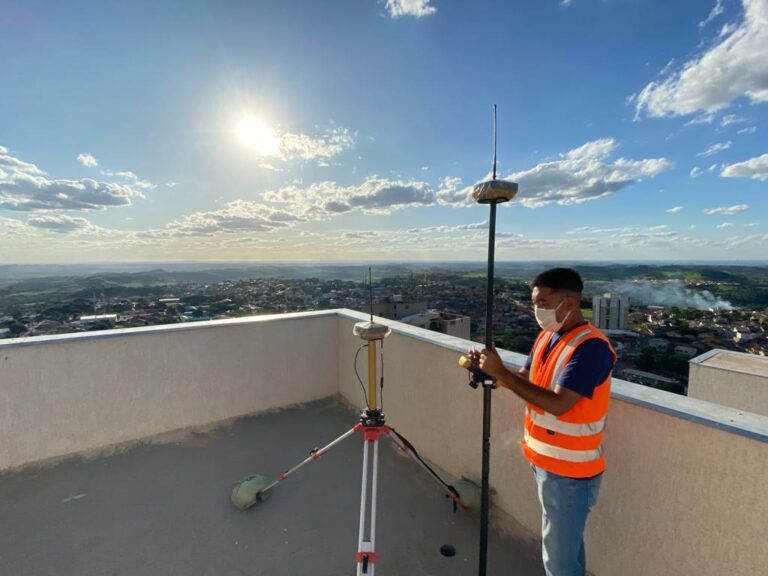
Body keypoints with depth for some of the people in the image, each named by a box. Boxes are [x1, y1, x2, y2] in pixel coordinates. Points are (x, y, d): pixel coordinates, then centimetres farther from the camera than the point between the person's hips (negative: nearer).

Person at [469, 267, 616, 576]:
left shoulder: (591, 347, -24)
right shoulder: (547, 335, 2)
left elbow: (557, 404, -31)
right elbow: (525, 382, 5)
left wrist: (502, 373, -30)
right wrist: (490, 369, -12)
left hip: (570, 469, -7)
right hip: (545, 459, 8)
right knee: (567, 541, 27)